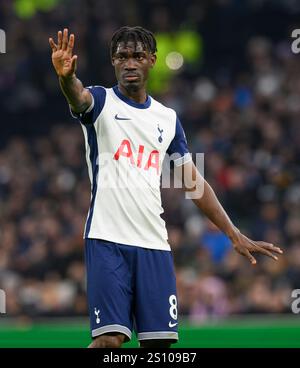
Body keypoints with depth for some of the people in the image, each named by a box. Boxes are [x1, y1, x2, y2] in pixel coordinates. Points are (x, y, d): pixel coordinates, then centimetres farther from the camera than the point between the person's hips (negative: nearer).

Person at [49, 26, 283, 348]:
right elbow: (79, 96, -23)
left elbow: (193, 182, 20)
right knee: (110, 338, -16)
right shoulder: (101, 102, 2)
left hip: (154, 245, 5)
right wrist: (66, 76, -48)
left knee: (159, 340, -1)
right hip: (107, 240, -5)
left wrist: (235, 236, 15)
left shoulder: (167, 118, 16)